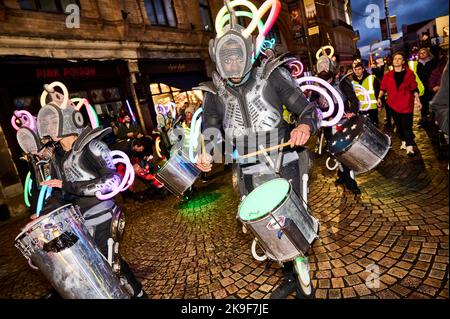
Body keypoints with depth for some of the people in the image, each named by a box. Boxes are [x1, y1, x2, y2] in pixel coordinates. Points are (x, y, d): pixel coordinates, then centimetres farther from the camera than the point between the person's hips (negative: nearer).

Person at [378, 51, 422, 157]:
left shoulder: (409, 73, 2)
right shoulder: (388, 75, 6)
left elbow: (414, 89, 3)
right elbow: (383, 88, 4)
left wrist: (417, 100, -2)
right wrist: (379, 98, -11)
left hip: (407, 104, -3)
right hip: (394, 104, 3)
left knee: (407, 126, -8)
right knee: (399, 125, 12)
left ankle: (409, 147, -11)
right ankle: (404, 142, 27)